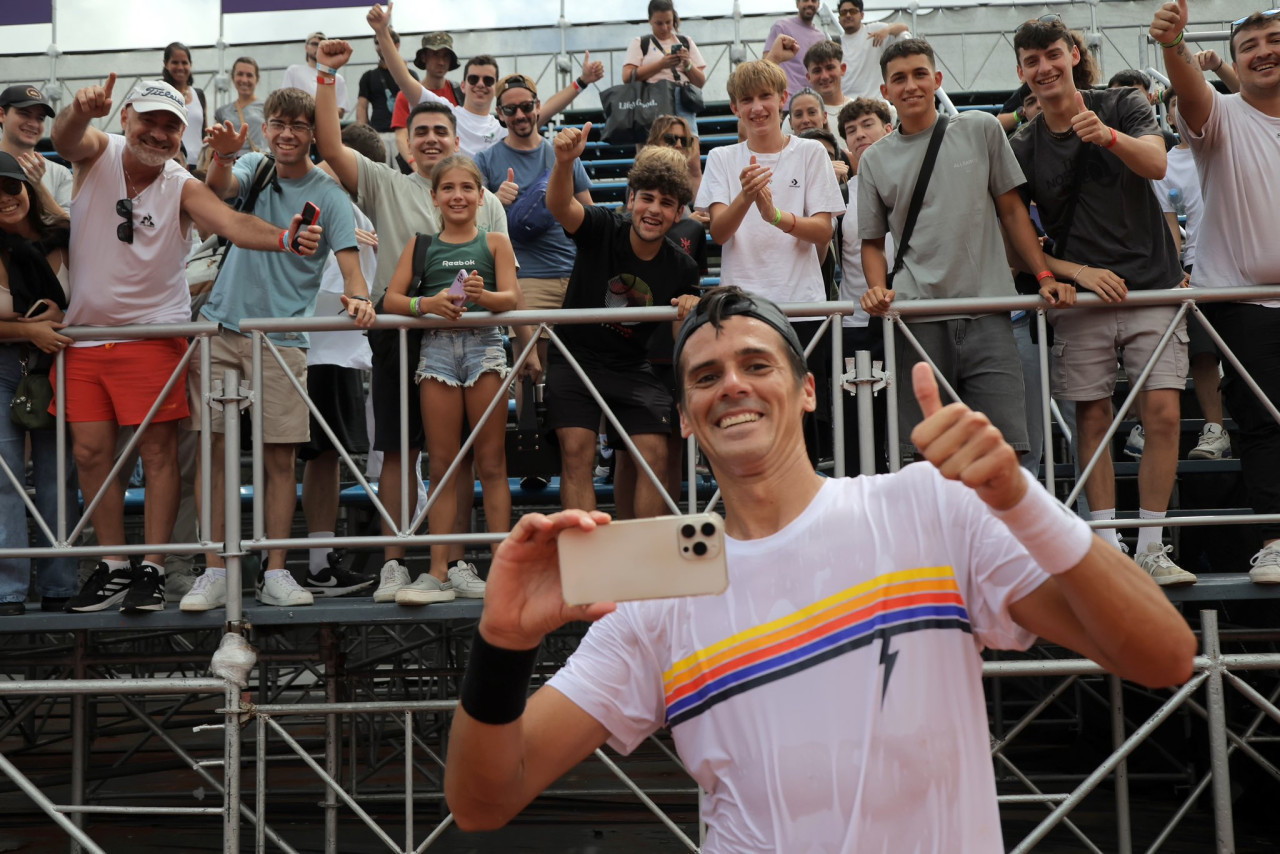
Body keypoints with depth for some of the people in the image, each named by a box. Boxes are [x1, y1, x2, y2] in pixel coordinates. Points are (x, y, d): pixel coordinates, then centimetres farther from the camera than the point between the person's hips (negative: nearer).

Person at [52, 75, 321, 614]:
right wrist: (80, 109, -49)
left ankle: (152, 569, 7)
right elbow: (66, 138, -25)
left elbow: (234, 223, -27)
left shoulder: (183, 188, -10)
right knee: (90, 452, 7)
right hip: (85, 332, 3)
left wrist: (284, 239, -48)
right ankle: (113, 566, 19)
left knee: (157, 450, -2)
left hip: (153, 333, -3)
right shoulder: (97, 154, -2)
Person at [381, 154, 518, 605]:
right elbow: (392, 299, 5)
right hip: (437, 347, 2)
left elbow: (511, 297, -2)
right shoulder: (421, 244, 12)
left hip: (484, 343, -2)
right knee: (442, 465, 4)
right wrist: (429, 304, -14)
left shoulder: (495, 242, 8)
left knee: (491, 462, 1)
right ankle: (440, 572, 7)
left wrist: (482, 295, -23)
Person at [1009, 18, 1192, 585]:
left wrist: (1108, 135, -36)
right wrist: (1078, 272, -10)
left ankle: (1151, 549, -1)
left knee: (1162, 411, -8)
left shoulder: (1123, 106, 2)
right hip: (1079, 295, 1)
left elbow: (1156, 163, -16)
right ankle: (1107, 546, 7)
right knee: (1093, 417, 0)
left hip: (1151, 284, -1)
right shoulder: (1021, 148, 4)